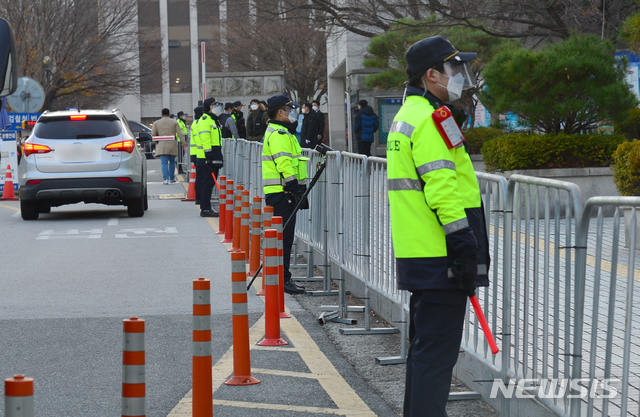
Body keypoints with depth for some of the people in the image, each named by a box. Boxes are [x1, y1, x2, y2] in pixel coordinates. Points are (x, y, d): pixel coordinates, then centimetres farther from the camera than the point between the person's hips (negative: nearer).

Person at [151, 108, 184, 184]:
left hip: (162, 146, -1)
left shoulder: (156, 123, 5)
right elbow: (180, 134, -1)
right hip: (172, 146, 1)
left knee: (164, 163, -3)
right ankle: (172, 178, 21)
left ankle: (165, 179, -15)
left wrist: (157, 141, 20)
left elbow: (153, 135, 3)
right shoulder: (174, 122, 5)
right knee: (172, 162, 15)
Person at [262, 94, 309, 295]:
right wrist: (296, 188, -20)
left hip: (283, 193, 11)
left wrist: (299, 189, 27)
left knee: (284, 237, 13)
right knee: (284, 237, -10)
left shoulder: (282, 133, 22)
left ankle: (281, 278, 17)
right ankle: (283, 280, -10)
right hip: (281, 193, -11)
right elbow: (284, 165, -22)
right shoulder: (278, 135, -14)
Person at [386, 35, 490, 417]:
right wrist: (465, 246, -21)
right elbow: (443, 188, -21)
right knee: (437, 352, -8)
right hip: (440, 257, -11)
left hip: (418, 255, 11)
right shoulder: (431, 119, -14)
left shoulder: (409, 115, 20)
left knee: (425, 347, 18)